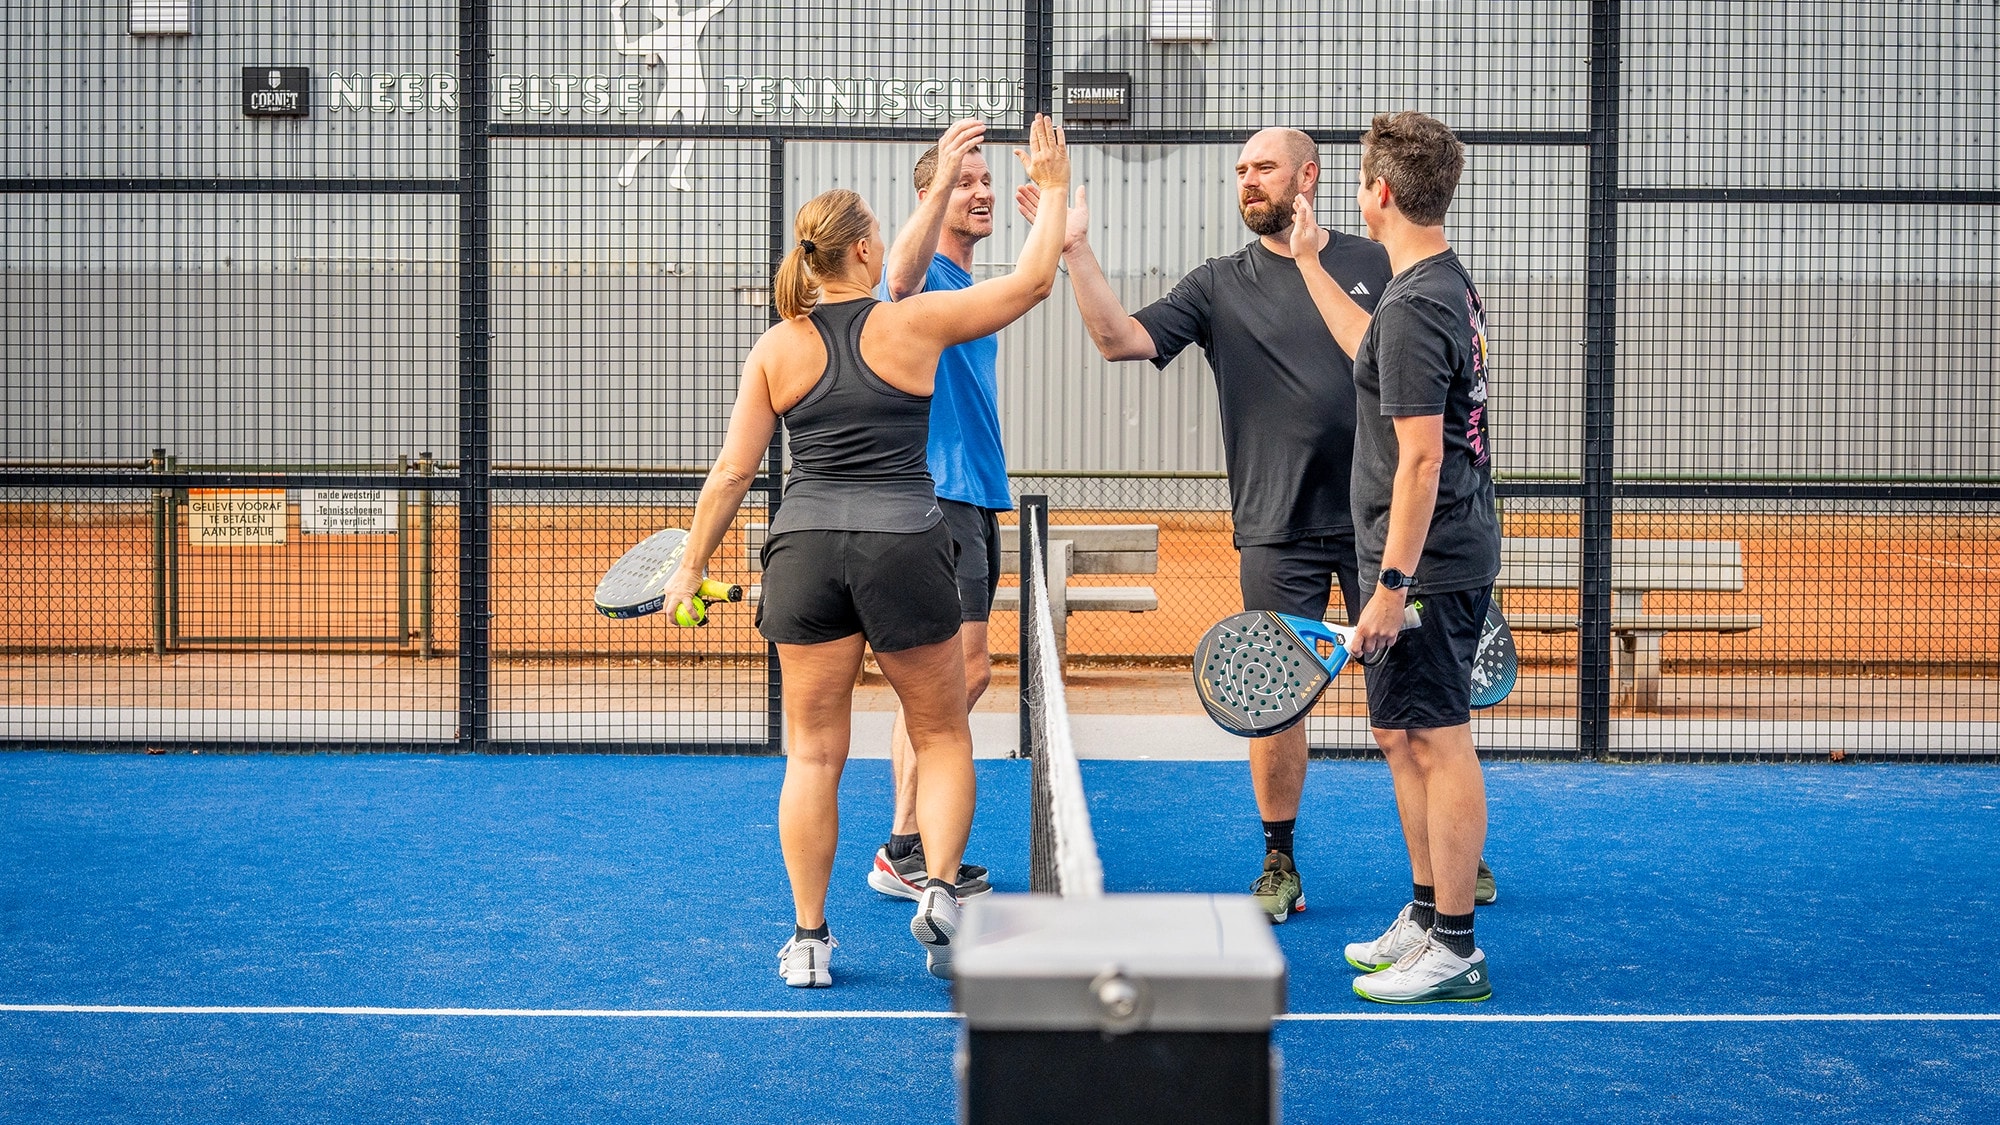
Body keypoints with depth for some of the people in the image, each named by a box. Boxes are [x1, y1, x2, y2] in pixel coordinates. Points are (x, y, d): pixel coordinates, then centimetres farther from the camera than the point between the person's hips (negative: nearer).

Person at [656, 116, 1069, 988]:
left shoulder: (776, 348, 3)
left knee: (813, 752, 8)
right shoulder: (913, 323, -3)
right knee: (941, 735, 14)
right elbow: (1032, 280, 6)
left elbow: (732, 472, 3)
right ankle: (939, 889, -3)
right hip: (904, 546, -2)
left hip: (804, 548, 2)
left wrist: (692, 566, 12)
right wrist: (1054, 188, 18)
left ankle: (808, 940, 12)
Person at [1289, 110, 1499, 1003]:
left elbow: (1421, 459, -23)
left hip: (1425, 566, -10)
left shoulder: (1415, 306, -20)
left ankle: (1455, 952, 2)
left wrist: (1392, 585, -22)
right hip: (1445, 558, 10)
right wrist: (1310, 267, 41)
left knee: (1437, 744, -5)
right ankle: (1426, 917, 27)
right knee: (1404, 738, 17)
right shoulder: (1449, 285, 12)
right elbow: (1373, 351, 33)